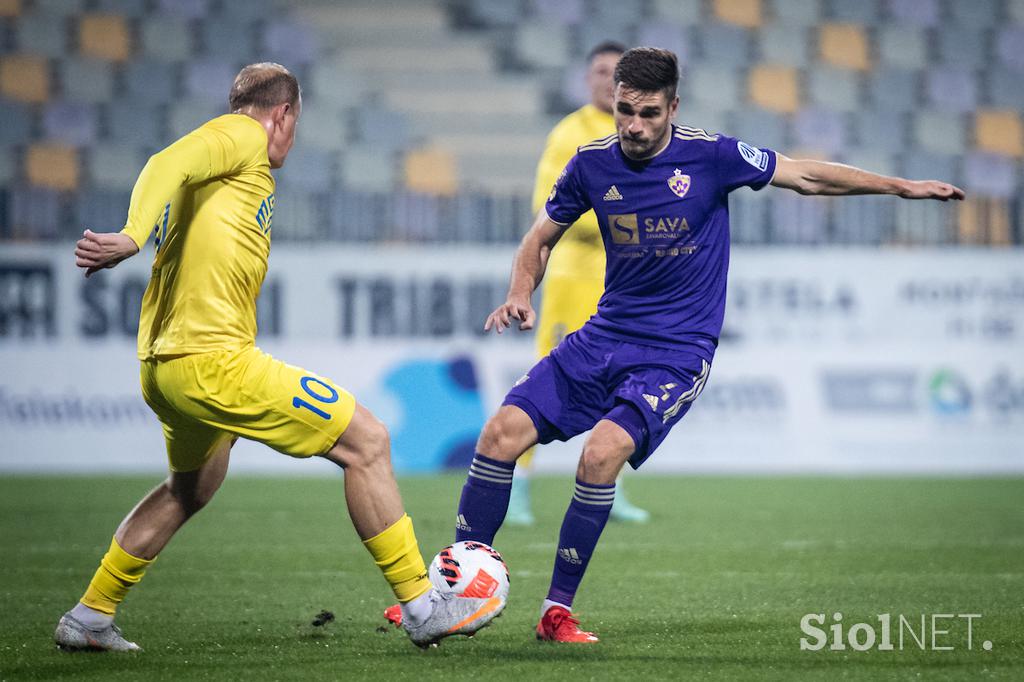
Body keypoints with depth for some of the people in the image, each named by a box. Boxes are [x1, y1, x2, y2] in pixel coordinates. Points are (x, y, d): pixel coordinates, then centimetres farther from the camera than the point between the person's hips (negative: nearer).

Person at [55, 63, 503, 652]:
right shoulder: (244, 137, -4)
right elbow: (169, 165, -23)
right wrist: (131, 238, -38)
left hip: (164, 365, 10)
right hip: (214, 362, -10)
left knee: (192, 488, 33)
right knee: (367, 442, -5)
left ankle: (88, 619, 37)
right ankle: (421, 608, -2)